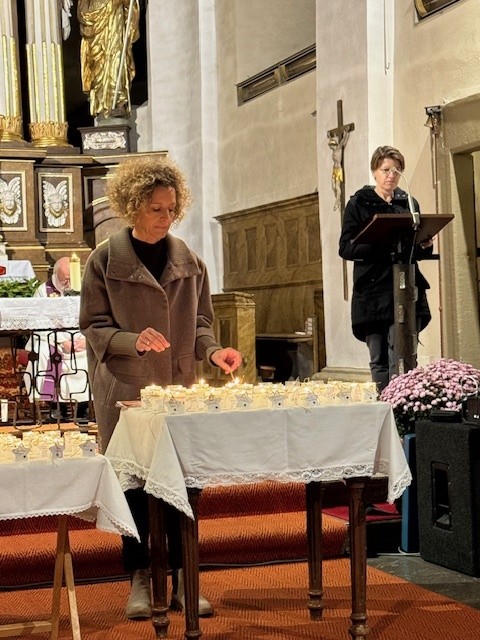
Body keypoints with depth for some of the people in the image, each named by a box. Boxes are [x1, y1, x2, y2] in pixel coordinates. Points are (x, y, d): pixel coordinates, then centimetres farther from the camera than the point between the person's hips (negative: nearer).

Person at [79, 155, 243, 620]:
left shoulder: (188, 261, 6)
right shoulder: (104, 261, -3)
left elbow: (199, 321, 11)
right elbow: (93, 326, -3)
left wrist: (212, 350, -9)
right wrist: (133, 341, -21)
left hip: (179, 389, 3)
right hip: (126, 390, -3)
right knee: (134, 485, 2)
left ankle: (183, 580, 14)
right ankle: (139, 580, 15)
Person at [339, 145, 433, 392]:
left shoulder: (409, 203, 15)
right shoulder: (358, 204, 6)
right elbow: (346, 249, -3)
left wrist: (425, 246, -2)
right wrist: (379, 243, -19)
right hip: (372, 291, -1)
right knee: (379, 362, 2)